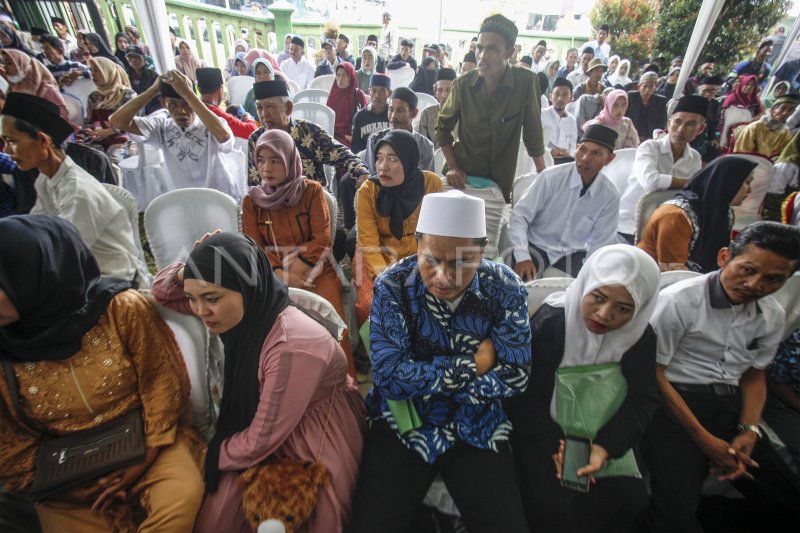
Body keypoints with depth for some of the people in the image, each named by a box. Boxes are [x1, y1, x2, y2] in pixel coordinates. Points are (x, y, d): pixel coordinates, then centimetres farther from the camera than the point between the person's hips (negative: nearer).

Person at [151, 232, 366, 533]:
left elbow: (261, 440, -23)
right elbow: (162, 292, 3)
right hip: (265, 430, 6)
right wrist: (191, 269, -18)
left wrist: (213, 456, -4)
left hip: (315, 449, -6)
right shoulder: (245, 311, -13)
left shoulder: (292, 346, -36)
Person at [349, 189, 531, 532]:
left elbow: (515, 376, -12)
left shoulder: (504, 288, -11)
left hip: (477, 428, 2)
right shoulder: (393, 286, -16)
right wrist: (473, 365, -16)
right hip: (401, 425, -1)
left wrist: (421, 380, -17)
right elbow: (389, 376, -19)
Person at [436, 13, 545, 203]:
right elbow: (443, 127, 5)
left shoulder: (526, 82, -11)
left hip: (501, 182, 0)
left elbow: (533, 135, -4)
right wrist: (452, 166, -5)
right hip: (462, 177, 1)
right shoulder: (462, 84, -7)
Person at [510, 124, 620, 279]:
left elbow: (600, 244, 0)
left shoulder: (611, 196, -6)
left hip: (574, 254, 3)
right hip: (537, 247, -3)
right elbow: (519, 215, -14)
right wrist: (523, 257, -23)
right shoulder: (551, 177, -15)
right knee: (523, 277, -30)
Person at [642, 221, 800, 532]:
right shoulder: (679, 301, -14)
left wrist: (748, 432, -2)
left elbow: (753, 376, 16)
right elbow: (653, 374, -12)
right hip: (675, 402, -7)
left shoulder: (772, 316, 7)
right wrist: (704, 438, -11)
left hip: (731, 404, 7)